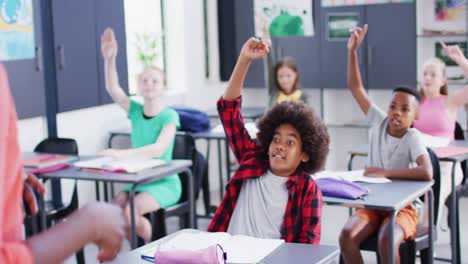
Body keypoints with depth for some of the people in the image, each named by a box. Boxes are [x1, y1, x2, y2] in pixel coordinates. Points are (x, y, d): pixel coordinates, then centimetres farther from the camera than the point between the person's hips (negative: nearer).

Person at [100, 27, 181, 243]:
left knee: (129, 210, -27)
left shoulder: (169, 115, -12)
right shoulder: (135, 111, 3)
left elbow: (158, 149, -27)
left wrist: (122, 154, -36)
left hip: (164, 183, -5)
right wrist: (109, 60, -28)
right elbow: (113, 90, -13)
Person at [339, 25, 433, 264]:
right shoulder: (379, 124, -3)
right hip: (371, 204, 4)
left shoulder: (413, 138, -14)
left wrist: (385, 172, -25)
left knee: (386, 242, -33)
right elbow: (355, 87, -4)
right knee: (347, 236, -23)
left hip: (402, 207, -4)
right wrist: (352, 51, -13)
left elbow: (427, 173, -32)